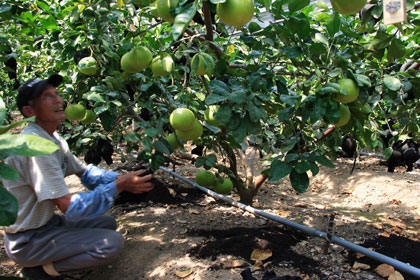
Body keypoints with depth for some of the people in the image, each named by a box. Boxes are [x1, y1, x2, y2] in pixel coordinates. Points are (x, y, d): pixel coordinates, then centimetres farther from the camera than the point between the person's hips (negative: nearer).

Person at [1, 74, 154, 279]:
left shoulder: (52, 137, 4)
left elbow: (85, 172, 10)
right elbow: (69, 207, -27)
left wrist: (122, 179, -5)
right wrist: (118, 186, -24)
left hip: (46, 222, 9)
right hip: (27, 240, -9)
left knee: (107, 223, 16)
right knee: (112, 243, -20)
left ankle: (42, 259, 11)